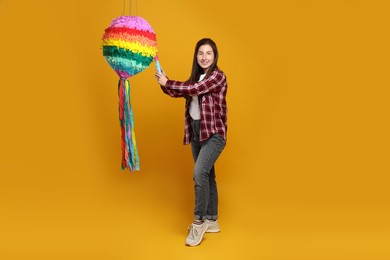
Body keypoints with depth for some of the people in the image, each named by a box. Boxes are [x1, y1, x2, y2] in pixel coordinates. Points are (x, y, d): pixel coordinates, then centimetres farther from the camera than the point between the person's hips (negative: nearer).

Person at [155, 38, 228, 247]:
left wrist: (167, 82, -12)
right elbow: (177, 92, 9)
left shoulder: (218, 75, -9)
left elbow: (194, 89, -20)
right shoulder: (197, 77, 14)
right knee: (206, 176, 13)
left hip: (214, 132, -8)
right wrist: (164, 82, -9)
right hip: (196, 132, 8)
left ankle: (199, 221, -8)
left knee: (199, 173, -21)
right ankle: (211, 221, 23)